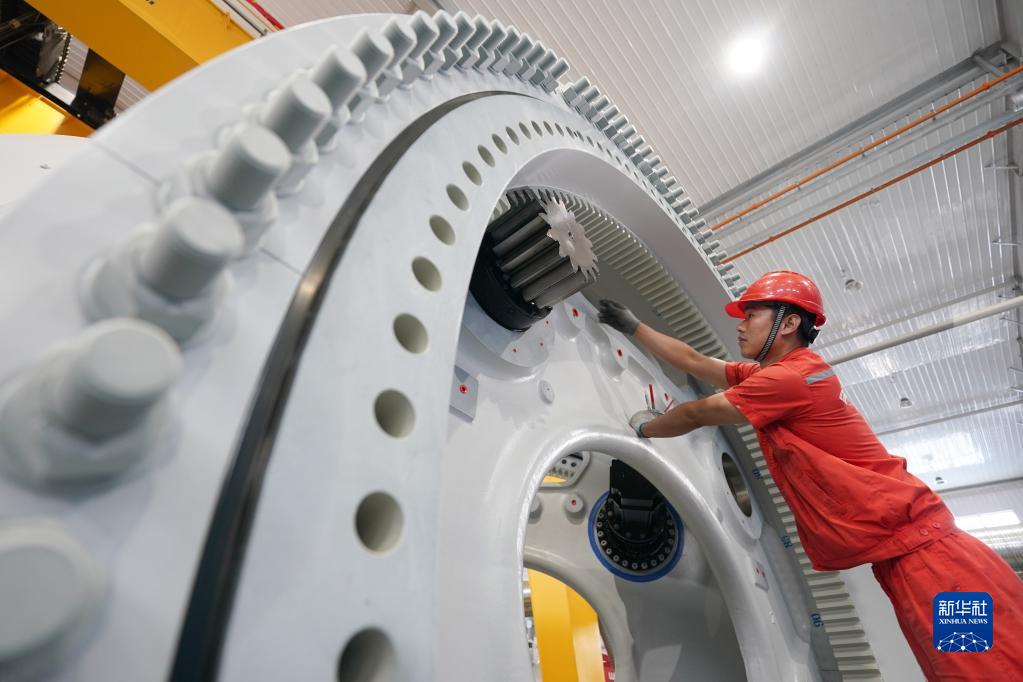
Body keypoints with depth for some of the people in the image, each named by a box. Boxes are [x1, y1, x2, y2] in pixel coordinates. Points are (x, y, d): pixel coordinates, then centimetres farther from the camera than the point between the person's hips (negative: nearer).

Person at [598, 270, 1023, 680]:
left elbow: (695, 415, -10)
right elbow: (693, 362, 15)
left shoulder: (790, 377, -21)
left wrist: (646, 427, 9)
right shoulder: (767, 374, 9)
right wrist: (633, 327, 19)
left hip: (915, 543, -9)